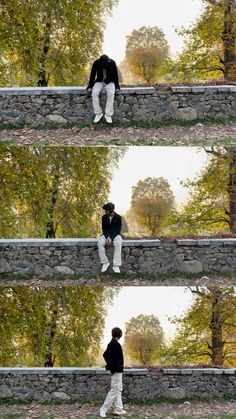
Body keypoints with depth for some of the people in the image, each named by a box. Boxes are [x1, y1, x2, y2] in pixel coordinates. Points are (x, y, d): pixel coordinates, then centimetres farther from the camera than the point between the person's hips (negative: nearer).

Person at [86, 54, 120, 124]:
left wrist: (117, 86, -13)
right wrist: (90, 86, -12)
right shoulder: (96, 63, -16)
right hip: (99, 81, 1)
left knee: (111, 93, -33)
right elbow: (92, 75, -7)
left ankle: (108, 115, -26)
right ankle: (98, 113, -17)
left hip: (109, 82, -1)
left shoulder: (112, 63, -16)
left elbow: (115, 75, -7)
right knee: (94, 93, -29)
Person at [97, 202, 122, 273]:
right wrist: (107, 237, -19)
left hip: (115, 235, -3)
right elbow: (104, 228, 0)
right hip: (106, 235, 3)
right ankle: (105, 262, -18)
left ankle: (116, 265, -34)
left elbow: (118, 230, -10)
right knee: (100, 243, -30)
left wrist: (111, 238, -23)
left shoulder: (118, 217, -8)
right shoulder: (104, 217, 0)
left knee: (118, 243, -37)